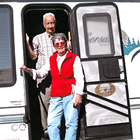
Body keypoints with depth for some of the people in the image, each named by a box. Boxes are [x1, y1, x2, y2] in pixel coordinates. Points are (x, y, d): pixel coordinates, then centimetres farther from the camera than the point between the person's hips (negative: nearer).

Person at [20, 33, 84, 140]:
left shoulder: (74, 58, 5)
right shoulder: (51, 59, 18)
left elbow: (79, 77, 0)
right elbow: (42, 72, 25)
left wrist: (78, 94, -9)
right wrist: (28, 70, 9)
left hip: (70, 95, -4)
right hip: (56, 97, 4)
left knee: (71, 124, -5)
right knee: (52, 124, -3)